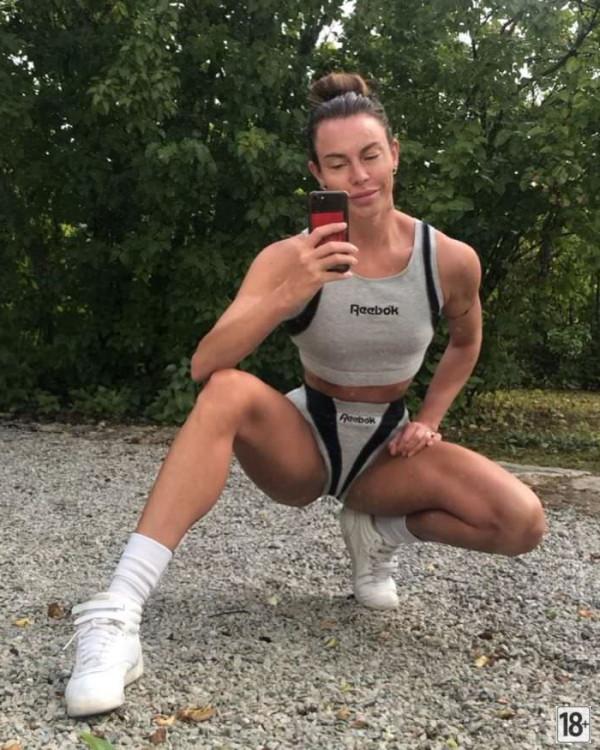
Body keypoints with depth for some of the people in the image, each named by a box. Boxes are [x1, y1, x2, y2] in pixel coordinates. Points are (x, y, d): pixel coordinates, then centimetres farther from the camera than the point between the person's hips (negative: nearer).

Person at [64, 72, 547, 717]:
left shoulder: (451, 260, -10)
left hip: (388, 448, 2)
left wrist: (428, 420, 1)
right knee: (228, 392, -36)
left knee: (522, 523, -22)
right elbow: (205, 366, -29)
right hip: (305, 440, -2)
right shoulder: (290, 257, -17)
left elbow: (465, 342, 13)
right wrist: (290, 294, -42)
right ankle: (117, 615, -37)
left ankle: (378, 531, 7)